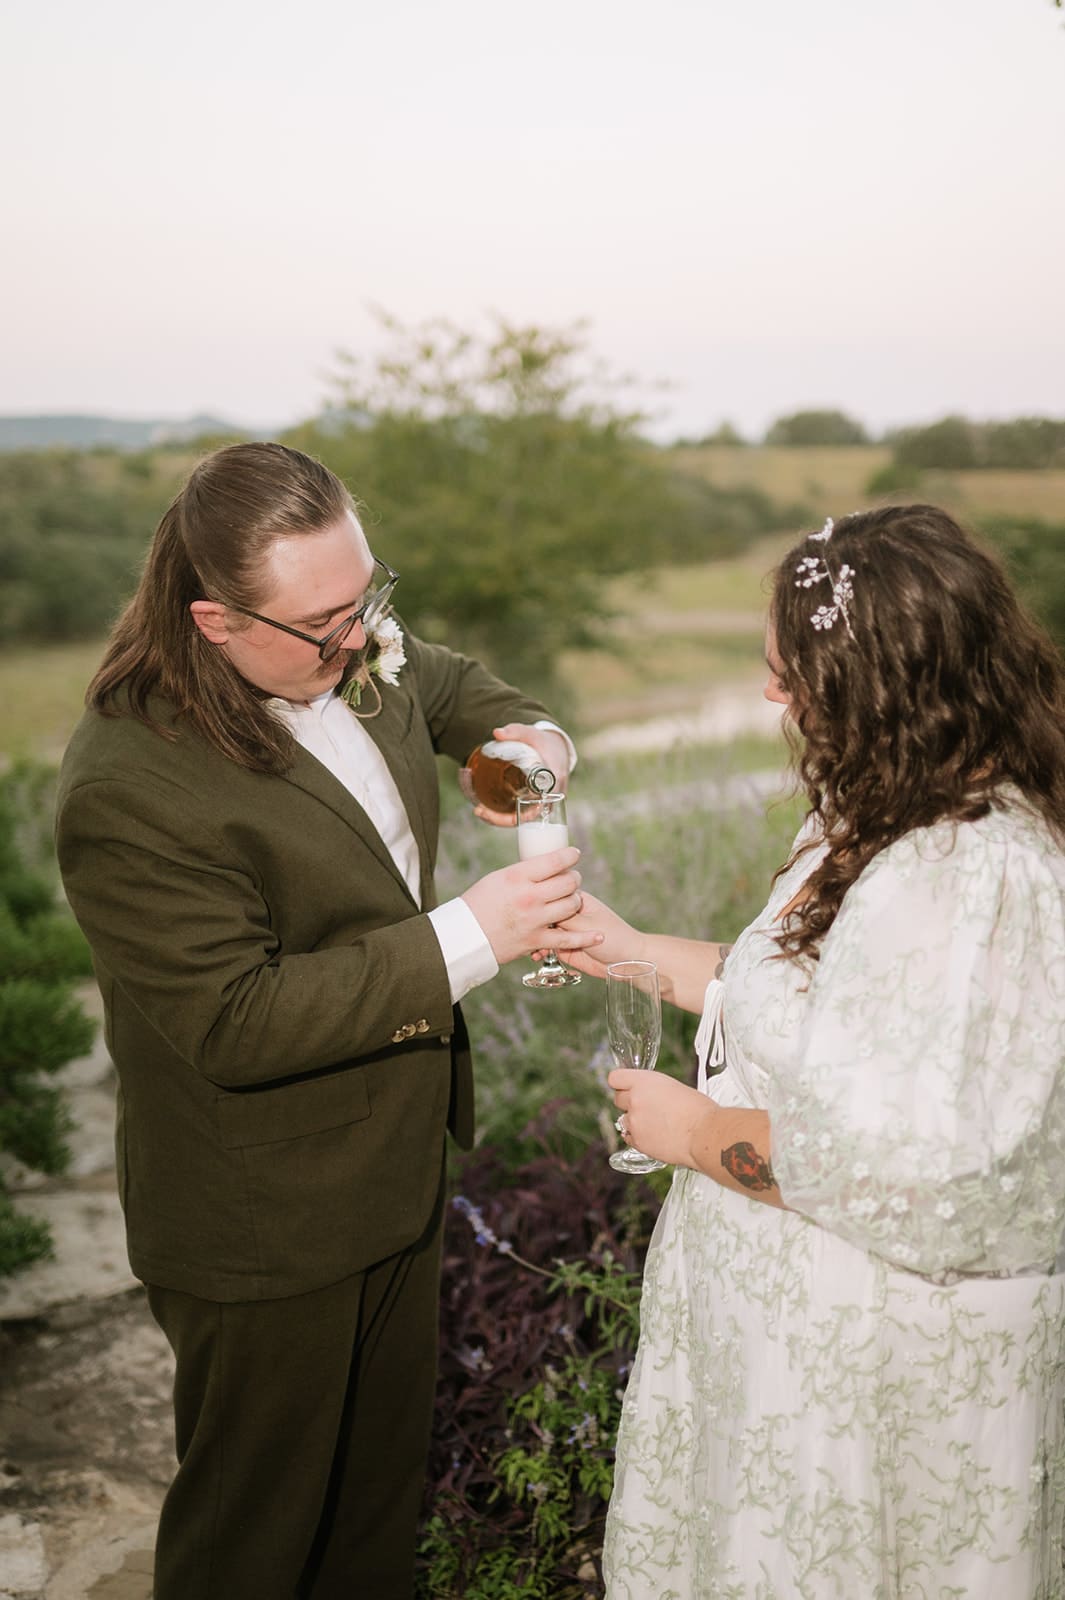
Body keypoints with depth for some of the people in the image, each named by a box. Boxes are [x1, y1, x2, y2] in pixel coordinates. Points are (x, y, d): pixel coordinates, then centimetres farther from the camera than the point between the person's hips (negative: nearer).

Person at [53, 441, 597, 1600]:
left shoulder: (358, 650, -6)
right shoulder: (128, 788, -31)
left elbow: (452, 685, 18)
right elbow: (236, 1024, -30)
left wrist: (524, 735, -5)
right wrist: (467, 939, -30)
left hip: (395, 1164, 8)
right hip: (265, 1232, -7)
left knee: (384, 1474, 28)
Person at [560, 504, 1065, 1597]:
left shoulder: (967, 879, -32)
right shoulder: (919, 819, 1)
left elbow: (901, 1162, -32)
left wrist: (698, 1132, -17)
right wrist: (635, 951, 9)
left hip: (878, 1343, -9)